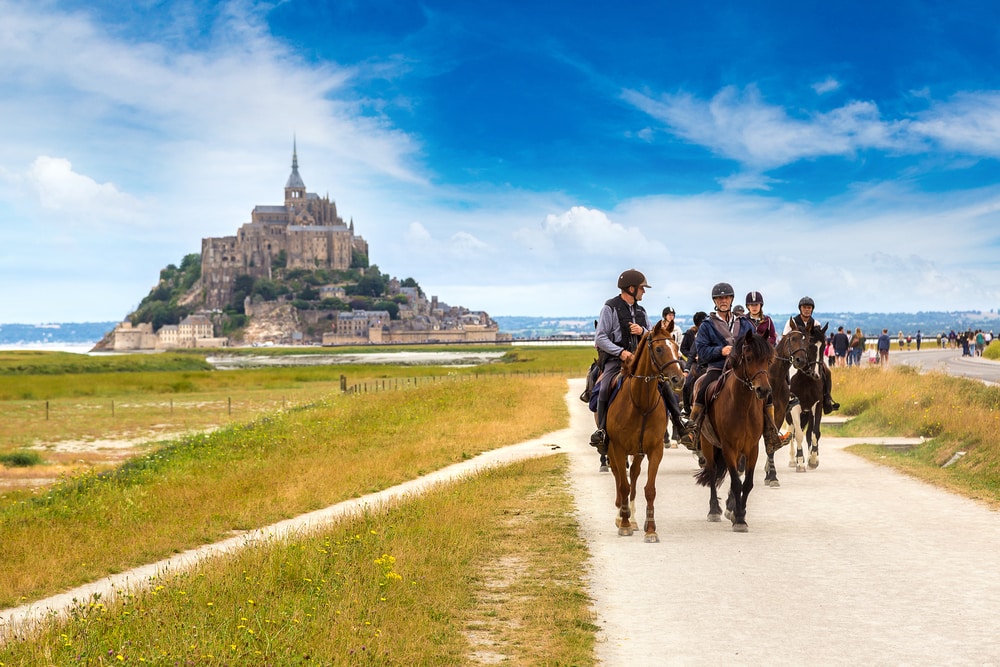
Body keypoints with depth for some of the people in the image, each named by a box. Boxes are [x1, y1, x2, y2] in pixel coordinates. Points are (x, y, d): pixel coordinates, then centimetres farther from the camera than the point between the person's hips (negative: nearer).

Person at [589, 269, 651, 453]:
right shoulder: (610, 308, -3)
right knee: (604, 390, -29)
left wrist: (642, 331, -4)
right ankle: (602, 431, -17)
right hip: (614, 360, -6)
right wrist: (621, 352, -19)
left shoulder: (640, 311, 18)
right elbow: (600, 337, -8)